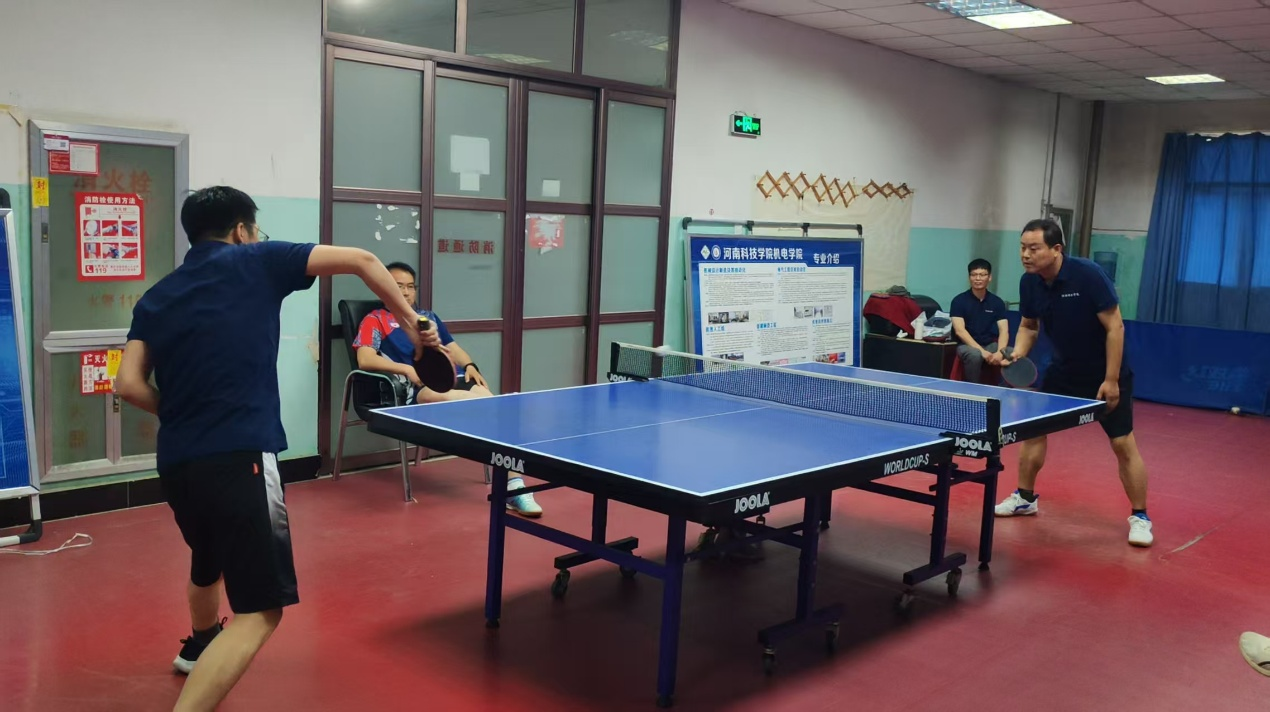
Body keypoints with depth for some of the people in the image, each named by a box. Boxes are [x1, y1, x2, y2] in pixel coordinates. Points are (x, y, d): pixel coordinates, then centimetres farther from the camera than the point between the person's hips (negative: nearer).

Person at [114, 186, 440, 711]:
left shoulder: (155, 297, 15)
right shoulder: (255, 262, 3)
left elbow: (130, 385, 5)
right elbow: (361, 261, 0)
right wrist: (412, 324, 9)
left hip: (176, 463, 7)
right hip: (239, 458, -7)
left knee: (210, 558, 36)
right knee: (260, 611, -5)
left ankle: (200, 646, 62)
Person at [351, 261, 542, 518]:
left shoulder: (429, 317, 34)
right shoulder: (375, 320, 16)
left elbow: (453, 348, 30)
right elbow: (365, 360, 0)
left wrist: (469, 366, 5)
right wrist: (407, 369, -14)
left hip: (453, 377, 5)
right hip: (418, 386, -5)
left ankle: (513, 484, -34)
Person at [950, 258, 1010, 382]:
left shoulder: (997, 302, 6)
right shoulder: (959, 301, -5)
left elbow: (1004, 331, -2)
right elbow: (960, 331, -14)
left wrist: (1000, 351, -23)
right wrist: (982, 351, -25)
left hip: (991, 344, 4)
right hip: (967, 345, -4)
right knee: (975, 354, -38)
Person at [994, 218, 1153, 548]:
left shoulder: (1088, 274, -26)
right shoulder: (1029, 282, -9)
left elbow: (1115, 327, -23)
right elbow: (1029, 326, 7)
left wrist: (1111, 380, -24)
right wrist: (1017, 353, -13)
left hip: (1106, 374, -6)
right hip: (1063, 369, 6)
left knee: (1123, 444, -6)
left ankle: (1139, 517, 8)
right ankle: (1025, 497, 25)